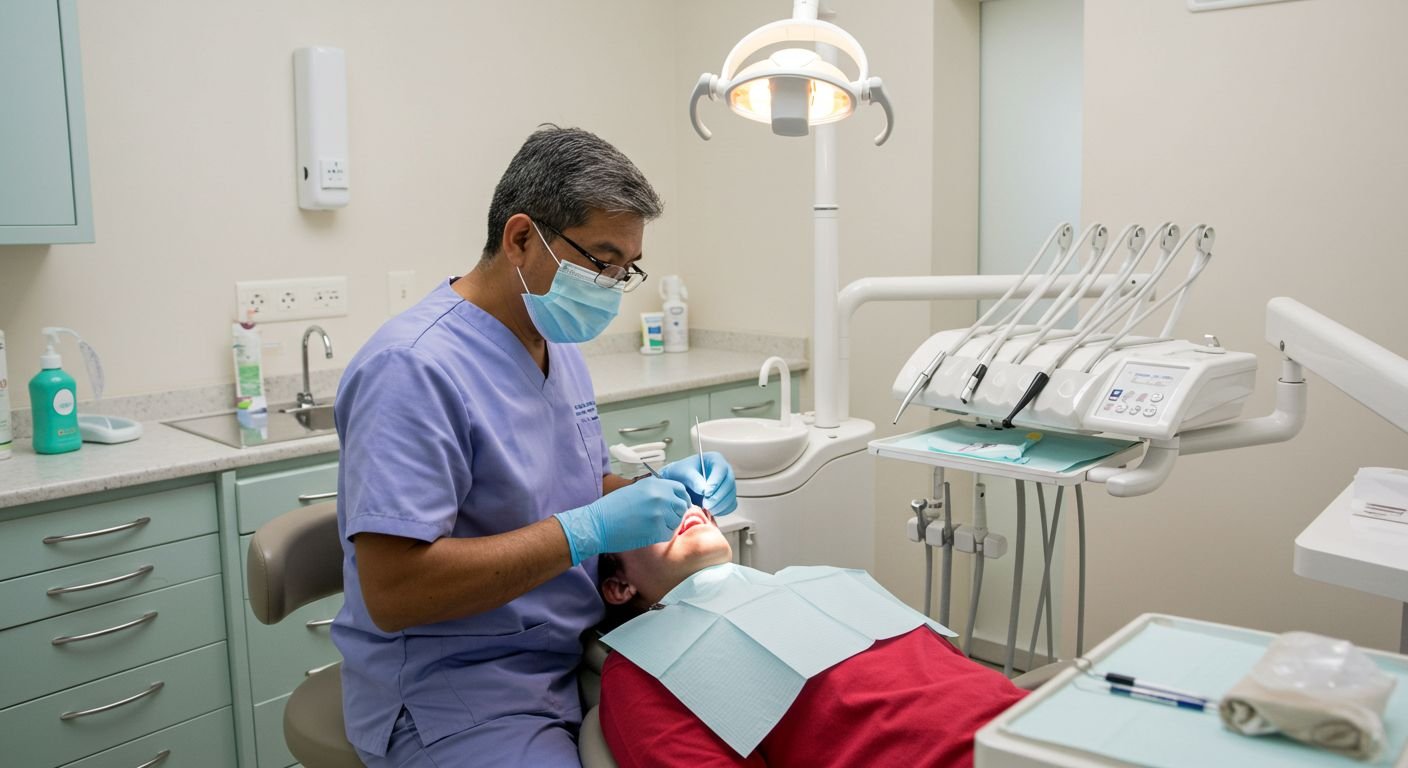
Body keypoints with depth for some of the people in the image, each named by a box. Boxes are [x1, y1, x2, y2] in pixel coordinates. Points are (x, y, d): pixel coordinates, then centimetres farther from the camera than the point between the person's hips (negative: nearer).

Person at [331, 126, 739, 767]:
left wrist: (654, 490, -2)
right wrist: (586, 530, -27)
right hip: (453, 695, -8)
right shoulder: (413, 369, -20)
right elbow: (391, 591, -26)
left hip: (578, 655, 8)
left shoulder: (558, 348, 9)